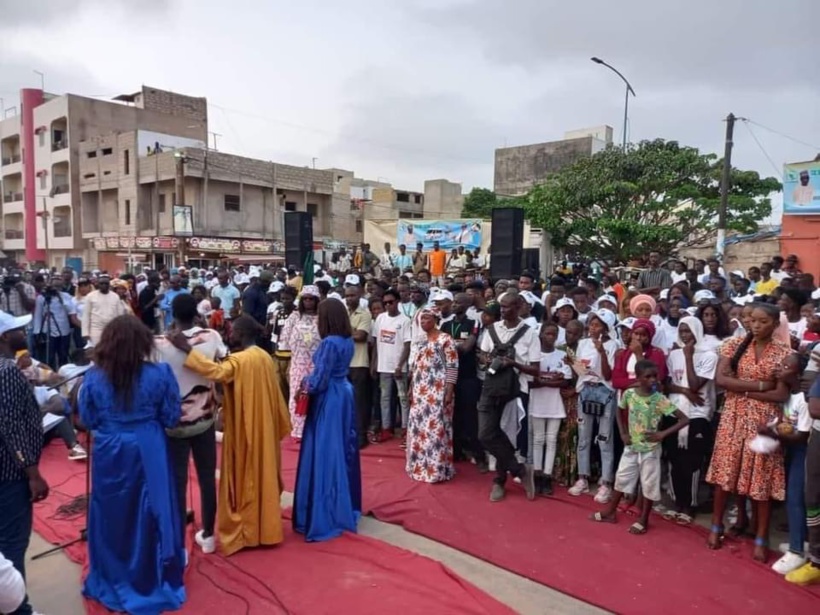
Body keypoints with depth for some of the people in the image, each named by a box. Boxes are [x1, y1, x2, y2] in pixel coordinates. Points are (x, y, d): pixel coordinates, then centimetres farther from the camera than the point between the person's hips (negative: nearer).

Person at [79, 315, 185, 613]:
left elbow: (87, 420, 0)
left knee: (111, 517, 18)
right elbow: (171, 418, -7)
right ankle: (154, 582, 30)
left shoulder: (93, 377, -11)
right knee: (150, 515, 14)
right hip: (147, 452, -1)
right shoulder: (158, 374, -15)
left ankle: (112, 581, 35)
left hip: (108, 453, 1)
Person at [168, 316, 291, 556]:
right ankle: (265, 528, 28)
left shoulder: (239, 360, -19)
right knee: (263, 475, 16)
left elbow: (217, 372, -38)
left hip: (244, 430, -8)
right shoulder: (265, 357, 6)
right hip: (264, 428, 8)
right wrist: (279, 425, 19)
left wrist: (187, 349, -36)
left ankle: (244, 532, 15)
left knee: (243, 480, 4)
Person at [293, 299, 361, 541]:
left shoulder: (329, 343, -20)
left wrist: (306, 384, 0)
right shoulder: (348, 341, 5)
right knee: (343, 450, 17)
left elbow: (319, 381, -20)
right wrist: (311, 380, 9)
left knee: (326, 453, 0)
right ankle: (346, 506, 30)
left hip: (328, 401, -9)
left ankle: (326, 515, 9)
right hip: (344, 394, 9)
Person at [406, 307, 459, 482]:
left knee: (436, 427, -4)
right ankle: (419, 465, 23)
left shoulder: (445, 339, -7)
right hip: (419, 391, 7)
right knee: (418, 427, 10)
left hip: (438, 391, -7)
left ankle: (437, 468, 6)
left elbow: (453, 366, -11)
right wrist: (411, 389, 15)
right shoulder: (419, 340, 14)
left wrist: (449, 391, -17)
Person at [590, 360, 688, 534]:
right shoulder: (629, 394, -7)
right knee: (621, 478, 13)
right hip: (631, 446, 3)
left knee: (649, 484, 7)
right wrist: (623, 433, 0)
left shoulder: (660, 399, -16)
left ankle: (643, 520, 21)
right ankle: (610, 512, 27)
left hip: (650, 449, -3)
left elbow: (684, 419, -16)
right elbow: (619, 413, 11)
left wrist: (662, 434, -23)